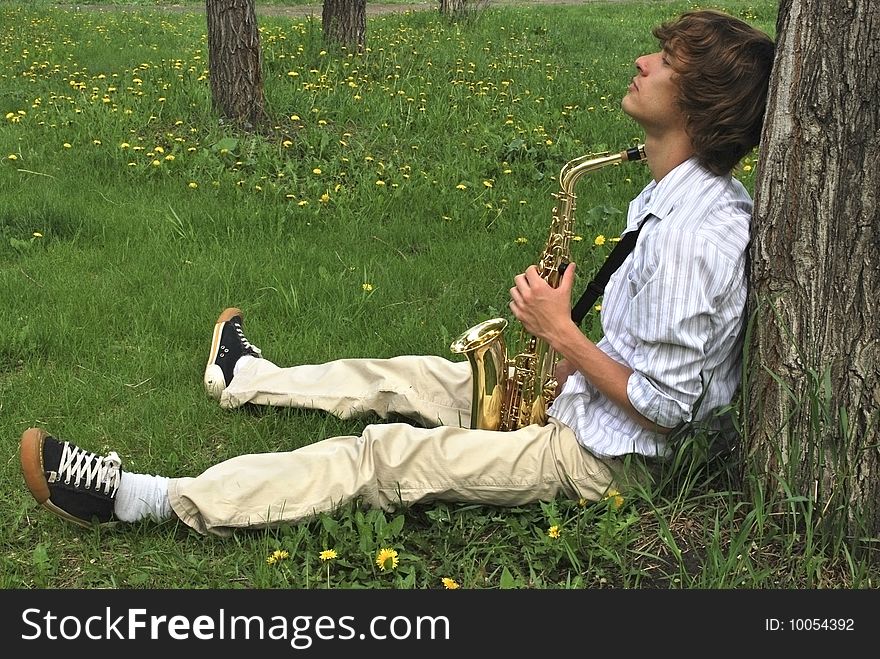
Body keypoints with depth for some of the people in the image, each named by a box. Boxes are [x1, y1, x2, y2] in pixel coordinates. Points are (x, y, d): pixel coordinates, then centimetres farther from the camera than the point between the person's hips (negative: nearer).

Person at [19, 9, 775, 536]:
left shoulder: (693, 238, -30)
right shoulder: (699, 191, 4)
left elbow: (664, 406, -28)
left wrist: (563, 333, -19)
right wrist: (573, 358, 1)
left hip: (596, 458, -10)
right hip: (580, 403, 10)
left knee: (387, 455, -13)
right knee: (413, 375, 19)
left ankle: (137, 498, -10)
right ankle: (247, 379, 44)